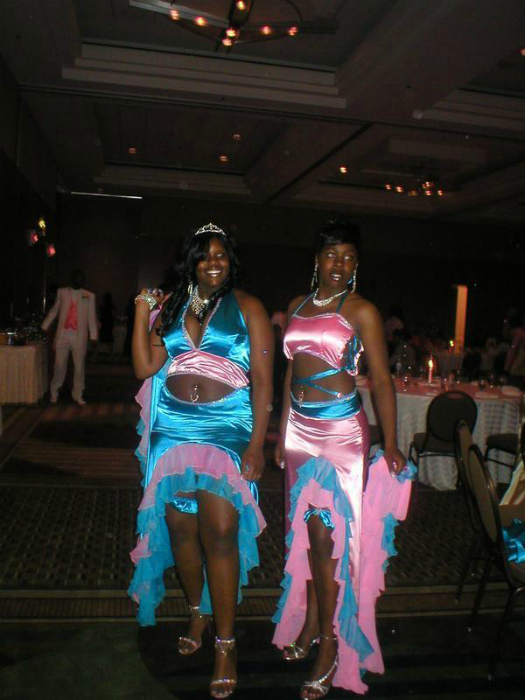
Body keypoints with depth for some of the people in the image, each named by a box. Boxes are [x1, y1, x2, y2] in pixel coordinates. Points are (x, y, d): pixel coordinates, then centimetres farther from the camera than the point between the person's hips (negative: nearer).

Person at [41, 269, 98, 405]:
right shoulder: (62, 292, 8)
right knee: (59, 366, 3)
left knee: (79, 367, 3)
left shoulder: (89, 296, 4)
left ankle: (77, 395, 14)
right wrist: (43, 327, 12)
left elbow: (92, 317, 2)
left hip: (79, 337, -1)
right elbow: (53, 311, 15)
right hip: (62, 336, 1)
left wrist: (93, 336, -5)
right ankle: (54, 392, 19)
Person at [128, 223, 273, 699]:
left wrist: (256, 444, -11)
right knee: (180, 527, 8)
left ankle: (226, 645, 7)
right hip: (173, 428, 4)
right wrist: (143, 313, 0)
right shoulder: (172, 308, 13)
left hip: (226, 428, -4)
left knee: (220, 531, -9)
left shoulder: (247, 308, 2)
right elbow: (145, 367, 5)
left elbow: (263, 380, -4)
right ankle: (199, 613, 33)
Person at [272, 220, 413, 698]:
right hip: (300, 428, 5)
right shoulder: (298, 306, 10)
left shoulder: (361, 311, -5)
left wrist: (391, 444, -12)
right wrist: (282, 432, 15)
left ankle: (330, 644, 12)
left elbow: (381, 380, -7)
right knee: (307, 529, 13)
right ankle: (311, 622, 30)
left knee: (328, 533, -2)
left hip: (341, 431, -5)